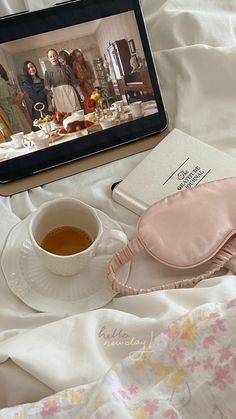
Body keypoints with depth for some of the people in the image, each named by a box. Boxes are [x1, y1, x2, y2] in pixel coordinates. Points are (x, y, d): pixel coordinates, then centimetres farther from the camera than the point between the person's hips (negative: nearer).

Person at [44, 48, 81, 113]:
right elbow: (47, 87, 6)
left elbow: (74, 81, 9)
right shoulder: (48, 72, 11)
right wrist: (49, 91, -16)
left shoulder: (66, 67, 12)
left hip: (69, 92, 0)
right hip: (58, 96, 0)